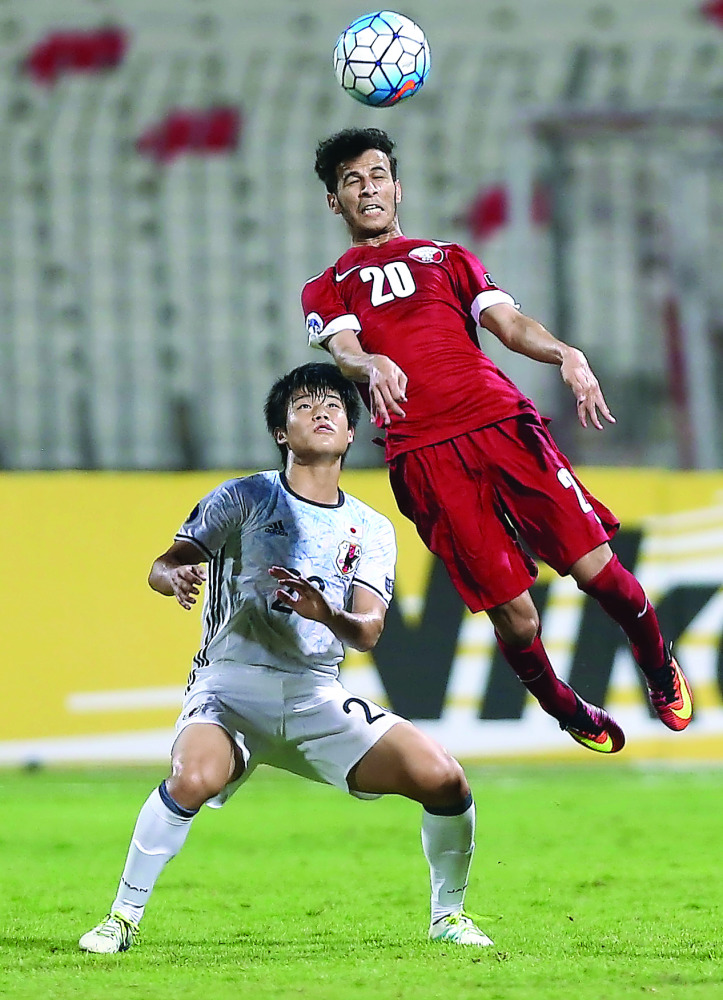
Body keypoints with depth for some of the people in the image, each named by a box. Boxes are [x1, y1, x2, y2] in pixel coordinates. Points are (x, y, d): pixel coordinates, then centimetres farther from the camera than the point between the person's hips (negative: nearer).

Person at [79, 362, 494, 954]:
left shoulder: (372, 530, 12)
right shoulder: (245, 498, 5)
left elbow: (368, 632, -1)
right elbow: (162, 566, -3)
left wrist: (326, 615, -25)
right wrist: (177, 577, -29)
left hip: (318, 697, 3)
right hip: (232, 683, -3)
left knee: (444, 779, -14)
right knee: (194, 777, -35)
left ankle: (448, 915, 10)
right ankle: (124, 916, -18)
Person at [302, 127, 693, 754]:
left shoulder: (447, 258, 24)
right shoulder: (327, 290, 19)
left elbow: (509, 324, 10)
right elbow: (344, 351, -1)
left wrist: (565, 354, -12)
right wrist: (374, 367, -27)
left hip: (502, 422, 1)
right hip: (423, 458, -1)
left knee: (596, 569, -10)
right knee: (514, 615, -7)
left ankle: (659, 666, 19)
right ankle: (569, 713, 20)